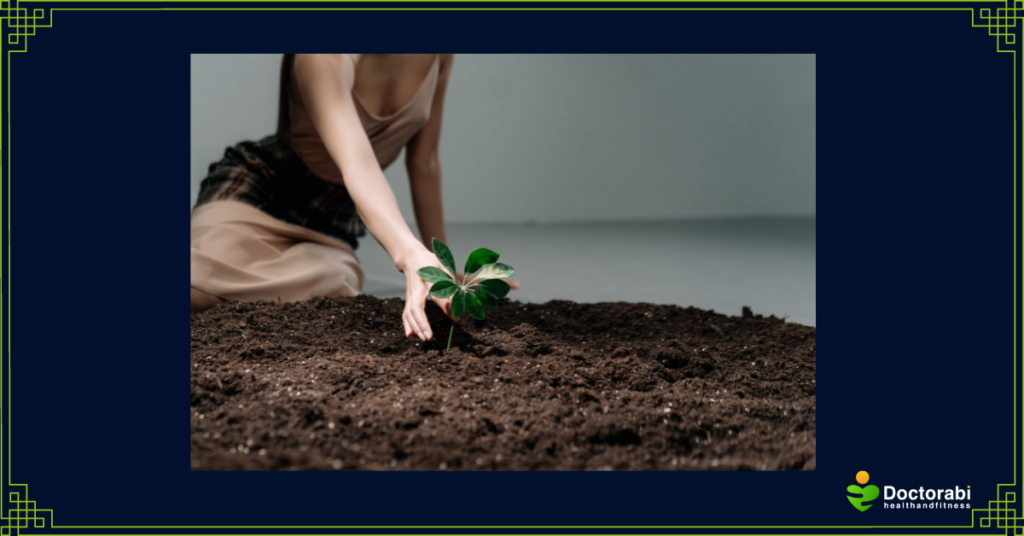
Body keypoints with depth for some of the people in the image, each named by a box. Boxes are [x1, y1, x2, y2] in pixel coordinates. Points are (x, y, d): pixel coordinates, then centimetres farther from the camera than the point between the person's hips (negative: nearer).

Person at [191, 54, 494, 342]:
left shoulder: (437, 58, -7)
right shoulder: (322, 60, -26)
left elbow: (424, 161, 4)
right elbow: (358, 165, -42)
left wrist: (442, 264, 7)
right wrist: (411, 255, -60)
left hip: (329, 234, 5)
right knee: (201, 292, -34)